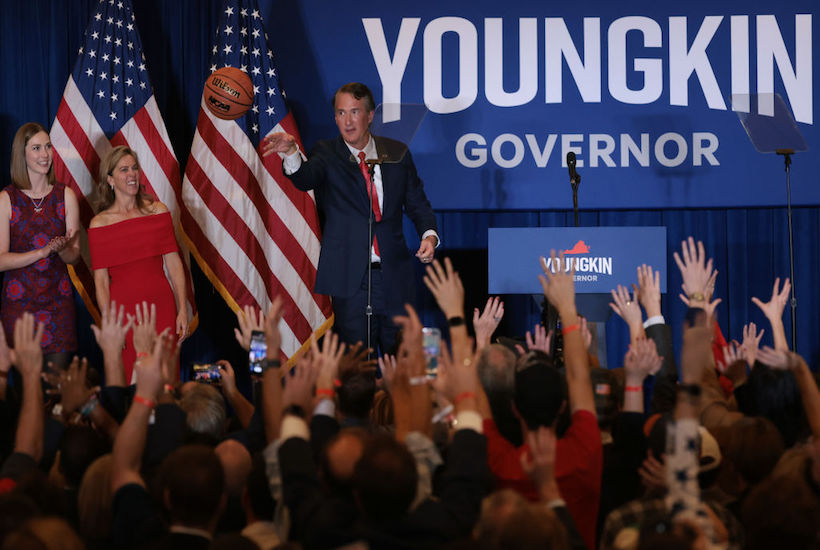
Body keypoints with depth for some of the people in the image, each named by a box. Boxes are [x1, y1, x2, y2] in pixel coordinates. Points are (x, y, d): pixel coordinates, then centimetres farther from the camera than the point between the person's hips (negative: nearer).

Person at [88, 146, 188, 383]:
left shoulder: (158, 211, 5)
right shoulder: (99, 224, 1)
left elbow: (174, 263, 5)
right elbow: (101, 279, -1)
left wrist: (182, 310, -1)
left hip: (161, 304, 2)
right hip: (123, 307, -1)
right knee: (129, 383, 1)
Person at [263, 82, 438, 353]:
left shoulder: (397, 153, 9)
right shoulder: (327, 154, 1)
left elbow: (417, 203, 15)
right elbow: (305, 178, -21)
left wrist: (429, 234, -5)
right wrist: (291, 153, -42)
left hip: (394, 277, 2)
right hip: (351, 278, -2)